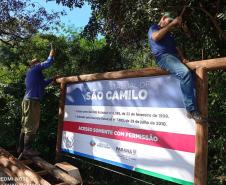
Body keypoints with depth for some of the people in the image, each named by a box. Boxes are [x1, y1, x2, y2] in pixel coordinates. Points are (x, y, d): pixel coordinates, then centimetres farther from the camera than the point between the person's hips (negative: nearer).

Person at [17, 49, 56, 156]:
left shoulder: (30, 73, 28)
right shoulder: (34, 68, 1)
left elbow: (42, 84, 35)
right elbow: (47, 63, -7)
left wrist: (52, 79, 36)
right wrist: (51, 55, 10)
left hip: (27, 100, 10)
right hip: (32, 101, -10)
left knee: (25, 125, 11)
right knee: (32, 125, -9)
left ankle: (21, 147, 15)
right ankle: (27, 149, -7)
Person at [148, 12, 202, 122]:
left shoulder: (169, 34, 36)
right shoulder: (154, 27, 14)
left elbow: (176, 48, 27)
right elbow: (155, 37, -11)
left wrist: (182, 58, 7)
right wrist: (171, 24, -7)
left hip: (174, 57, 8)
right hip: (163, 56, -8)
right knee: (185, 73, -33)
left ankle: (197, 106, -18)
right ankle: (191, 110, -29)